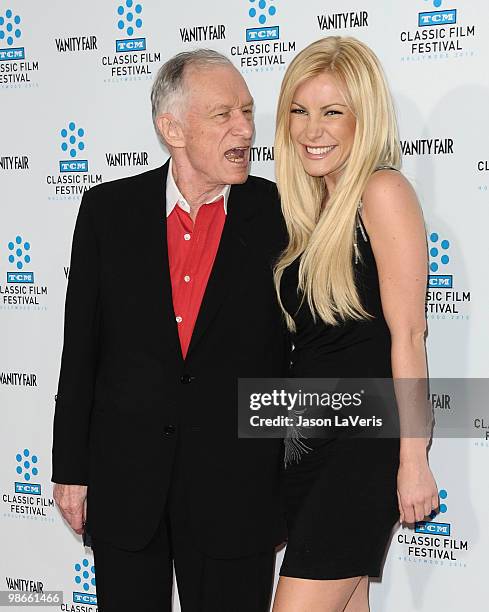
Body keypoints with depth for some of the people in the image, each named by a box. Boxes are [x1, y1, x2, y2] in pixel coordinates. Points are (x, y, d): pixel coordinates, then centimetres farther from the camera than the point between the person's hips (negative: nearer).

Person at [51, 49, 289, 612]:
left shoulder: (280, 216, -5)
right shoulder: (107, 210, 0)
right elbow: (80, 347, 3)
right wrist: (70, 468, 3)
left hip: (237, 490, -1)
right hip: (123, 481, 2)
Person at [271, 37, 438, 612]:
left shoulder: (383, 191, -11)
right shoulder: (312, 206, 13)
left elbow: (407, 333, -14)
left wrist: (413, 461, -15)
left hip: (368, 439, -8)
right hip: (313, 435, 8)